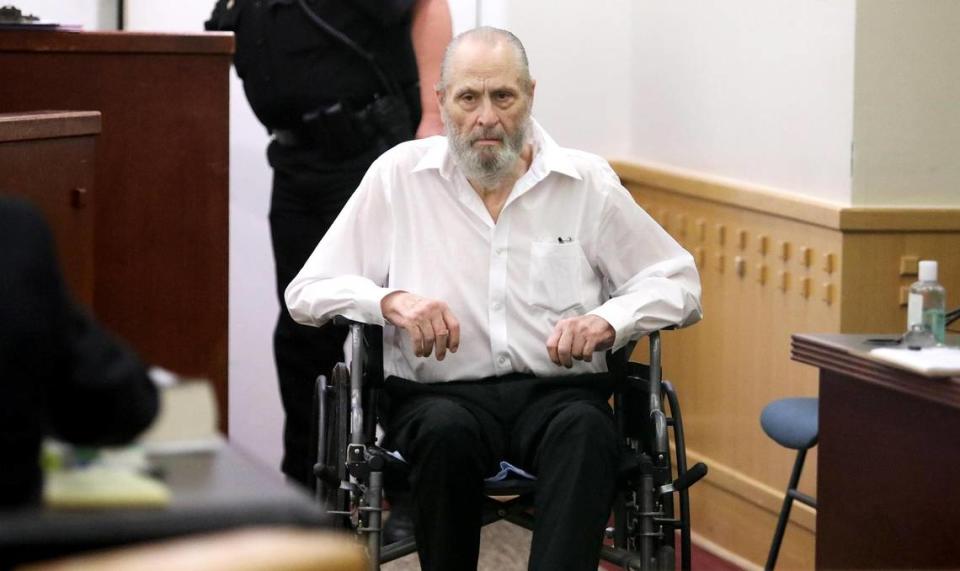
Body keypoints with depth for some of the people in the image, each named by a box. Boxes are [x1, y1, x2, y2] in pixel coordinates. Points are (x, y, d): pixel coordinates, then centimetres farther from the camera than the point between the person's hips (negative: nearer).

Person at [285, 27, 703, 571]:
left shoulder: (587, 181, 11)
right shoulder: (399, 175, 9)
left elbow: (678, 282, 14)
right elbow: (307, 291, 9)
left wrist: (608, 321, -7)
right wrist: (390, 301, -12)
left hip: (558, 390, 1)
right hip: (439, 395, 0)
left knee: (586, 430, -35)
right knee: (446, 432, -36)